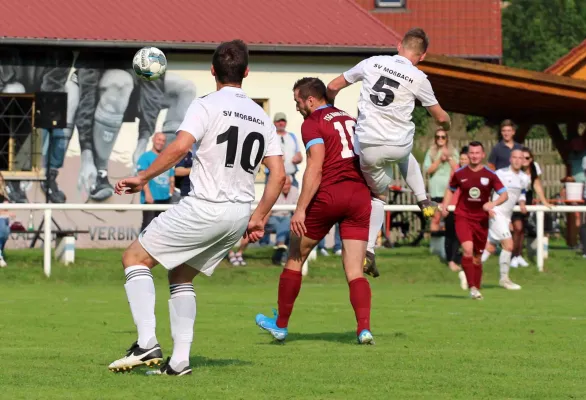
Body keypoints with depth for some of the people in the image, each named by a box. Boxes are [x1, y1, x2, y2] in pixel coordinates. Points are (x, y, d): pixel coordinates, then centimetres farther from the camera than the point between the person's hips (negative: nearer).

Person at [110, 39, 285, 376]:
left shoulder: (207, 105, -6)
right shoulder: (261, 117, 12)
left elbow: (179, 147, -21)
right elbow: (279, 175, 10)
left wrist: (143, 178, -11)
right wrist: (258, 218, 18)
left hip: (205, 208, -7)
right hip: (240, 214, 7)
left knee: (135, 257, 6)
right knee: (181, 275, 22)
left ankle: (147, 342, -9)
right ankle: (180, 360, 12)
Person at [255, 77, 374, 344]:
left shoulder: (312, 124, -3)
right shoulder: (350, 120, 18)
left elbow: (315, 169, -14)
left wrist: (301, 209, -16)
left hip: (328, 195, -5)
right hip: (359, 196, 5)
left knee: (295, 259, 12)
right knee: (354, 272, 3)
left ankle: (281, 325, 20)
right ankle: (364, 329, -16)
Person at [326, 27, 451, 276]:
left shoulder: (372, 63, 0)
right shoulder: (418, 78, -6)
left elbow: (333, 87, 8)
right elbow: (440, 117, 6)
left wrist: (331, 108, 30)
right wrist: (446, 125, 31)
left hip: (368, 147, 1)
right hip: (398, 145, -1)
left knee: (379, 194, 23)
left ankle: (369, 249, 10)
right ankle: (423, 201, 31)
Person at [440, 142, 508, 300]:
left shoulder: (490, 175, -2)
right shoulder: (460, 174, 0)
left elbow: (504, 195, -2)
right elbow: (450, 190, 18)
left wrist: (493, 203, -21)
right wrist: (445, 206, 1)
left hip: (481, 219, 1)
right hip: (463, 217, -1)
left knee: (477, 256, 9)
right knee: (467, 248, -23)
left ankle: (477, 288, 25)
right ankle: (472, 287, -20)